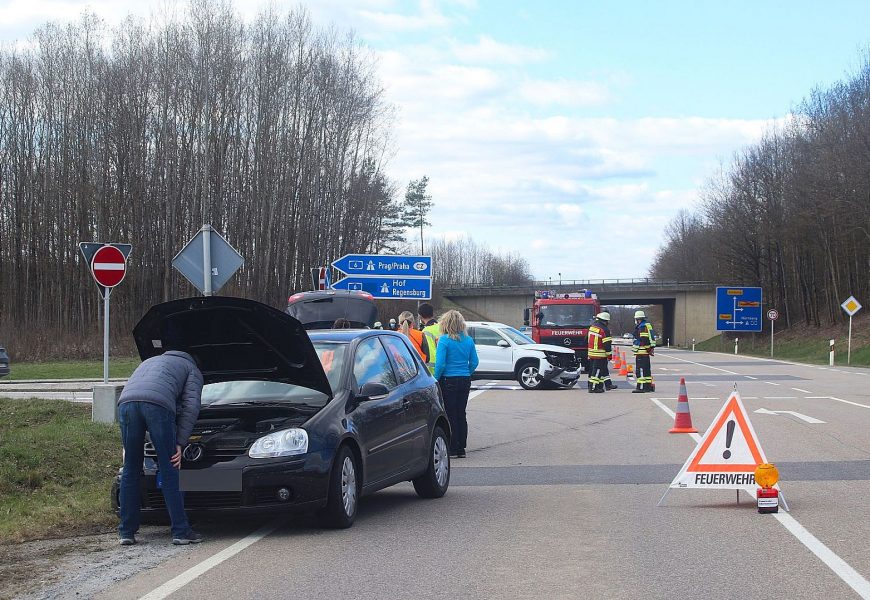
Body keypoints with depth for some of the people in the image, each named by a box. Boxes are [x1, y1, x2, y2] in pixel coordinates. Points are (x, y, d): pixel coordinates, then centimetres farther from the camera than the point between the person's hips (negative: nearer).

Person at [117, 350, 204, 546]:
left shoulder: (149, 362, 44)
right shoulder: (192, 370, 29)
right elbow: (191, 407, 13)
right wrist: (180, 443, 11)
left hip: (126, 403, 4)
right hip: (158, 404, -4)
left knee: (130, 470, 13)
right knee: (169, 471, 4)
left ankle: (127, 532, 15)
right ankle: (180, 531, 5)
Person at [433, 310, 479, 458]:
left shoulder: (444, 340, -12)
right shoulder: (468, 340, 4)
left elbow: (440, 364, -17)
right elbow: (474, 362, 7)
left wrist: (435, 379, -6)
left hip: (448, 381, -5)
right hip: (465, 381, 5)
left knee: (450, 415, 1)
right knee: (461, 414, 11)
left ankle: (452, 449, 2)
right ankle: (461, 449, 14)